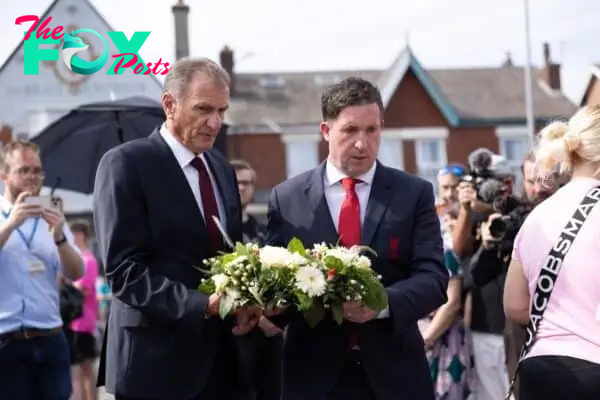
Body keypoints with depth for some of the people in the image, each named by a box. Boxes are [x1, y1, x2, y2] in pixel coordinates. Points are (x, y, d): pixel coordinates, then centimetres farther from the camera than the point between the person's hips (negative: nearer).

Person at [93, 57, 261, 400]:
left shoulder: (222, 168, 15)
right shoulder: (127, 164, -8)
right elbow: (123, 269, -16)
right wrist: (201, 304, -24)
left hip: (220, 358, 7)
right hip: (157, 362, -7)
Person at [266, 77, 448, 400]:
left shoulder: (414, 194, 3)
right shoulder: (287, 198, 6)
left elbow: (433, 277, -5)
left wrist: (383, 303, -24)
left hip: (394, 374, 0)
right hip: (314, 374, 0)